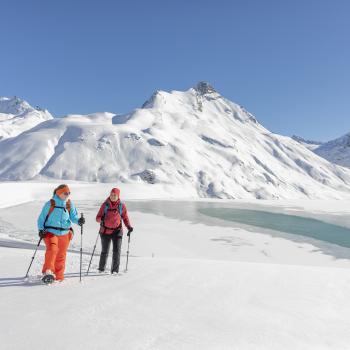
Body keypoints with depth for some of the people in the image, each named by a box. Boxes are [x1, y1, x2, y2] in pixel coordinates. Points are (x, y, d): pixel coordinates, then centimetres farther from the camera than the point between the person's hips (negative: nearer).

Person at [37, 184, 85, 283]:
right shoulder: (50, 204, -2)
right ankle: (48, 272, -21)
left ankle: (59, 277, 21)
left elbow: (73, 216, 2)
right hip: (50, 232, -3)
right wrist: (41, 229, -8)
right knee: (52, 250, -25)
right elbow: (41, 218, 4)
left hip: (64, 233, 3)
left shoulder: (70, 204, 6)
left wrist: (78, 220, -19)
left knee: (61, 256, 8)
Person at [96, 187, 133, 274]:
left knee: (117, 251, -6)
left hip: (117, 231, 0)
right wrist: (101, 219, -22)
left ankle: (115, 270, 6)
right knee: (105, 251, 10)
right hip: (105, 231, 0)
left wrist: (129, 227, -6)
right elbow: (98, 217, 1)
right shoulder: (105, 205, -1)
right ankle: (101, 269, 29)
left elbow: (125, 218, 9)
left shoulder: (122, 206, 0)